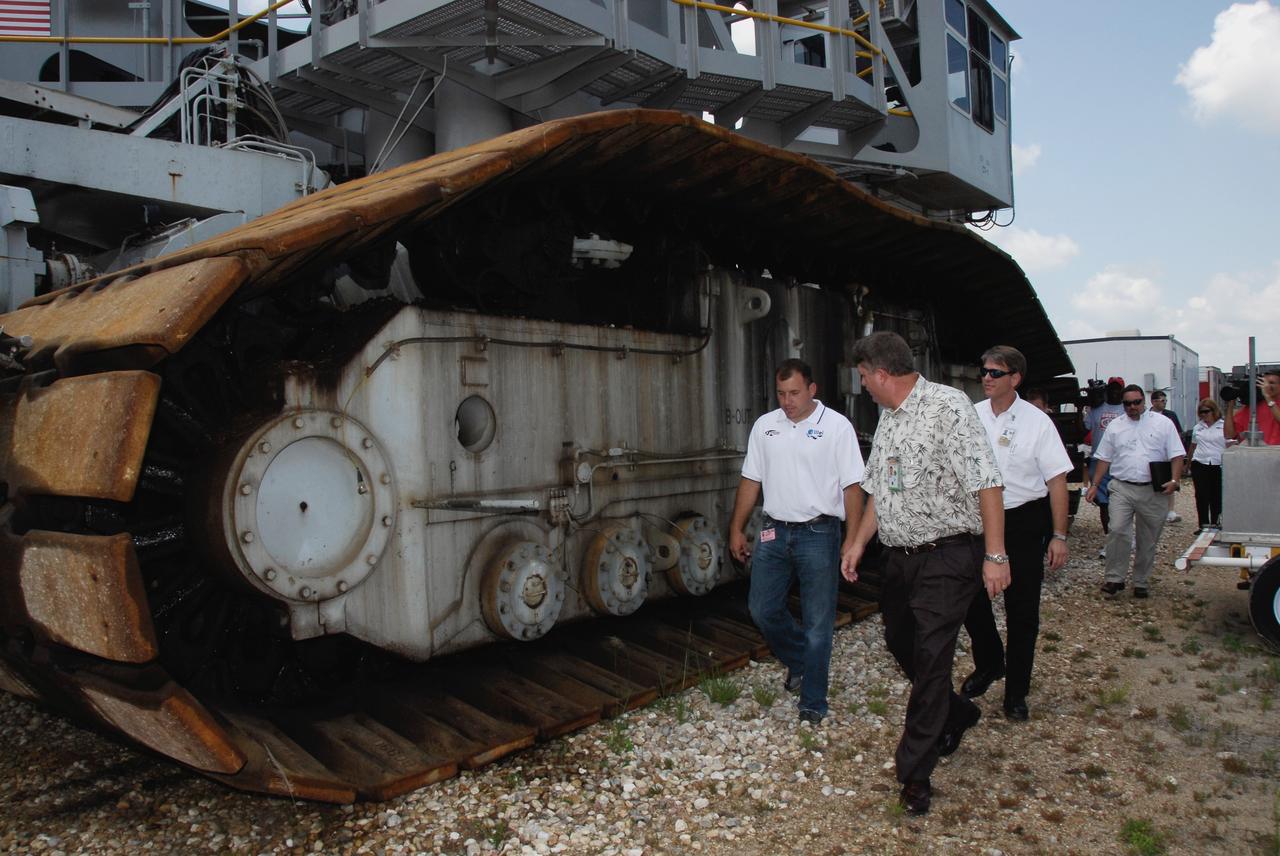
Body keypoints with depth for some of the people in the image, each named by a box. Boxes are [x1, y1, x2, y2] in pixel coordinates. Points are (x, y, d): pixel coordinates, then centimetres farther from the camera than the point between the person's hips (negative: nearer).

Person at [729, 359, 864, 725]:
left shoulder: (837, 426, -5)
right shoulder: (764, 426, 8)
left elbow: (852, 487, -7)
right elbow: (750, 481, 12)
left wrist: (852, 539, -12)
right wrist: (736, 528, 10)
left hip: (819, 534, -4)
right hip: (774, 532, 5)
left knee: (818, 623, 3)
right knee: (763, 610, 7)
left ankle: (812, 703, 16)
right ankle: (798, 661, 35)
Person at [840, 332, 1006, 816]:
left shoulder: (947, 406, -14)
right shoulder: (887, 418, 12)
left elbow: (984, 483, -18)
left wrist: (995, 555, -21)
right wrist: (859, 542, 17)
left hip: (946, 557, -8)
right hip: (899, 556, 9)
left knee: (930, 658, -4)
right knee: (900, 644, 17)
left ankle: (916, 773, 8)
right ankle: (957, 714, 43)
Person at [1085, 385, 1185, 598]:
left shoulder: (1163, 423, 4)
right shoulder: (1115, 426, 10)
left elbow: (1176, 455, 1)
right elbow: (1104, 458, 13)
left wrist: (1174, 480, -14)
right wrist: (1095, 485, 8)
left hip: (1154, 491, 0)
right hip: (1122, 488, 0)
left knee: (1148, 540, 8)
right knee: (1117, 531, -16)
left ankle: (1140, 582, 21)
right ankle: (1115, 579, -7)